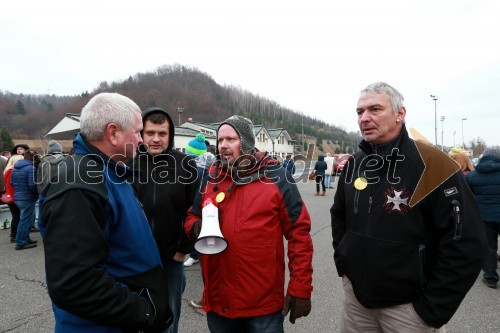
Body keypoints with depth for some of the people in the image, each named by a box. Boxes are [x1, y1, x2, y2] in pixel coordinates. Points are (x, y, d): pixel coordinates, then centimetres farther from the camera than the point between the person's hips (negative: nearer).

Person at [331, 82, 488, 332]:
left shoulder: (431, 165, -17)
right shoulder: (353, 164, 0)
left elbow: (467, 244, -18)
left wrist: (432, 309, -14)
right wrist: (343, 263, 8)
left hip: (407, 306, -5)